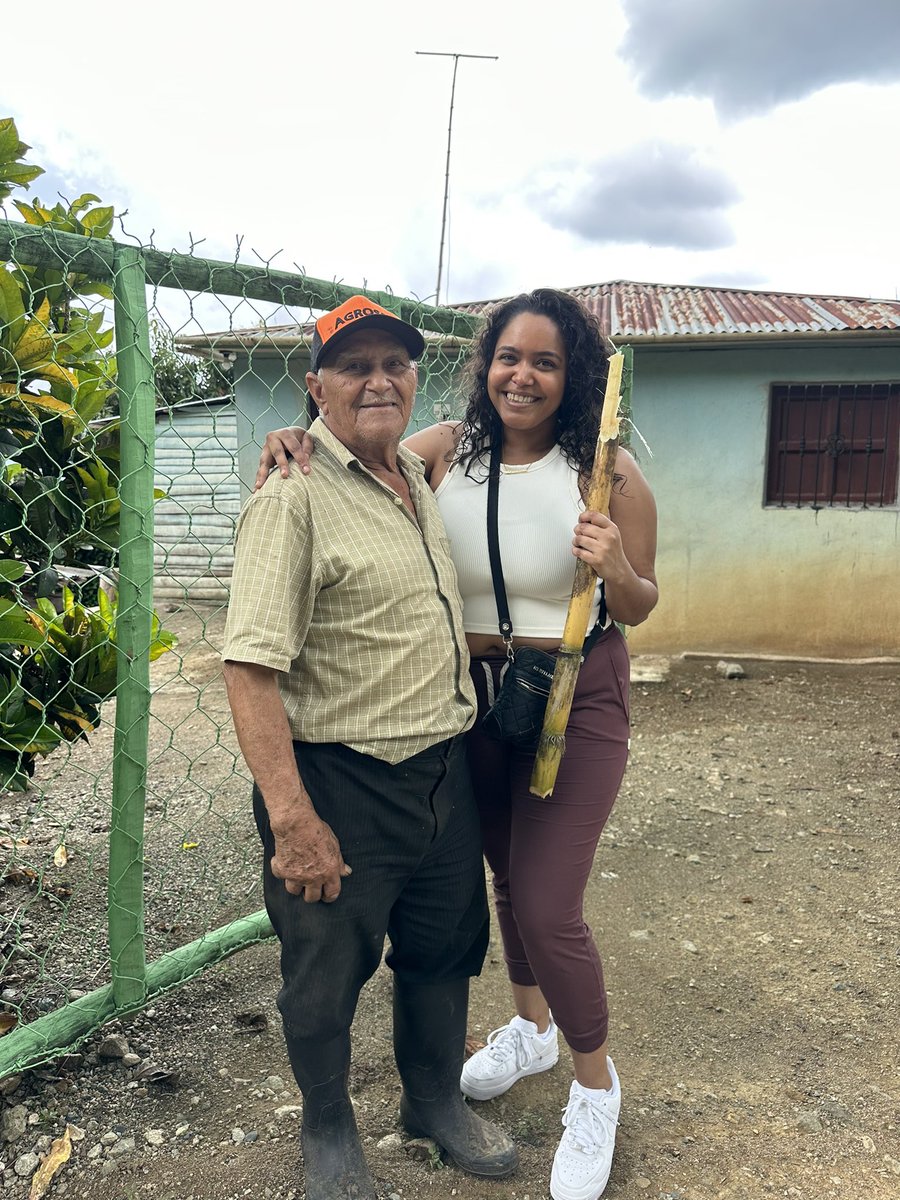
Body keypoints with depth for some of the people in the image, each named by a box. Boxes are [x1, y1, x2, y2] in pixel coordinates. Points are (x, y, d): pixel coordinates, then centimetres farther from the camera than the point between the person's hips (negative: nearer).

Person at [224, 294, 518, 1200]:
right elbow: (250, 666, -23)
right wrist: (291, 818, -27)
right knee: (327, 974, 13)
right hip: (340, 784, -7)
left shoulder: (418, 477, 8)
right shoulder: (295, 496, -17)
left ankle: (435, 1100, 48)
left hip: (443, 775, 8)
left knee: (445, 953, 22)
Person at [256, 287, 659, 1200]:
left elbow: (639, 608, -5)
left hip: (574, 700, -4)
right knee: (506, 877, 21)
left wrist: (613, 568, -26)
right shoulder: (444, 450, -6)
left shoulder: (606, 472, -13)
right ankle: (531, 1026, 50)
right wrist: (293, 448, -23)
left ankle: (595, 1082, 24)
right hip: (471, 695, 4)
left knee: (547, 907, -6)